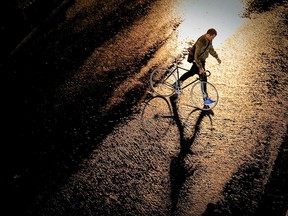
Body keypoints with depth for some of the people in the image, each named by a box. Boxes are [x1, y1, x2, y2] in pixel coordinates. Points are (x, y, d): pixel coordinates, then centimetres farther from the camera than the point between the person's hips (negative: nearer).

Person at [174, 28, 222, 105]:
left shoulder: (209, 40, 0)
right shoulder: (201, 42, -29)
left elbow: (211, 49, 19)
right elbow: (196, 56, -31)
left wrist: (217, 57, 18)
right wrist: (200, 67, -36)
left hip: (202, 60, 10)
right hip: (197, 61, -10)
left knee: (191, 72, 24)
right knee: (203, 79, -11)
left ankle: (177, 84, 40)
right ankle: (206, 99, -6)